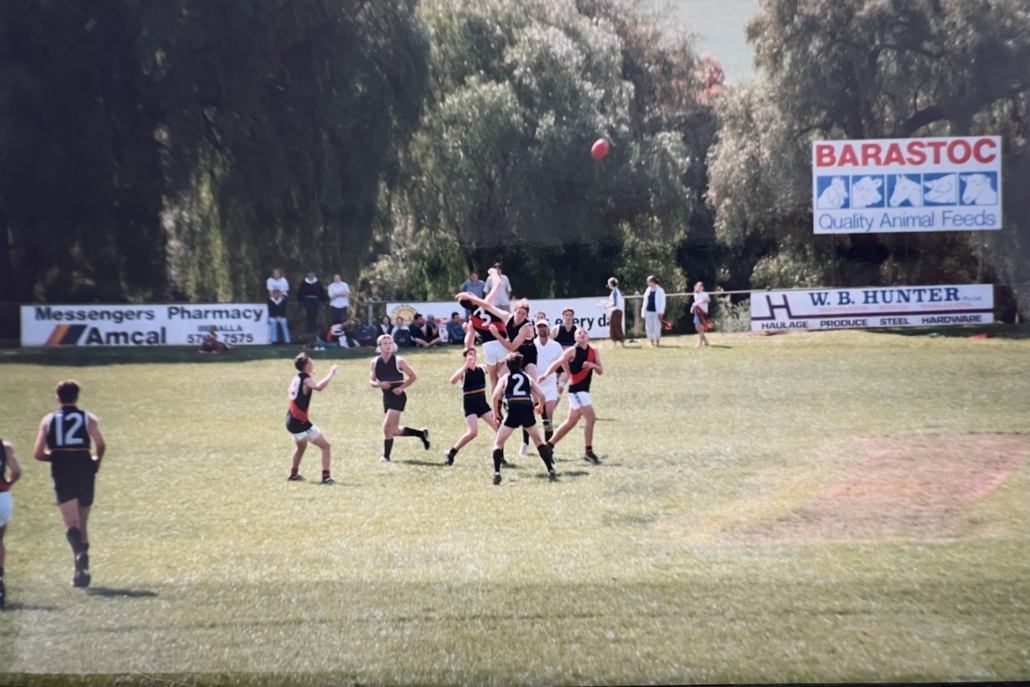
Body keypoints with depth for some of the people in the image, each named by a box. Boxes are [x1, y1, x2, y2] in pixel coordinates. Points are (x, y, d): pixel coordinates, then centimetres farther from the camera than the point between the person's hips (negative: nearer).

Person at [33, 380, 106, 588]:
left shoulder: (48, 420, 8)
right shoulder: (88, 418, 5)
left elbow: (38, 454, 2)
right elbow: (101, 444, -9)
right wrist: (97, 460, 10)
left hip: (62, 475, -1)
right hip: (85, 473, 1)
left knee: (71, 524, -6)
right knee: (82, 524, 15)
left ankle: (80, 552, -36)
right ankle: (81, 571, 17)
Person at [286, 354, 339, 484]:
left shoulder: (297, 378, 10)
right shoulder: (306, 379, -16)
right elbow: (318, 387, -40)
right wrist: (331, 373, -33)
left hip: (291, 421, 9)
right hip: (300, 422, -9)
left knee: (301, 446, 33)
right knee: (325, 446, -5)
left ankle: (293, 474, 42)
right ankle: (326, 477, -13)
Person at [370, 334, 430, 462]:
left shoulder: (398, 361, -10)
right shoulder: (375, 362, 1)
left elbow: (413, 376, -3)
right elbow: (371, 381, 4)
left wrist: (401, 387, -15)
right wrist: (379, 384, -17)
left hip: (398, 397, -6)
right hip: (386, 398, 6)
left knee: (387, 427, -15)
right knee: (394, 431, 11)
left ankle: (386, 456, -4)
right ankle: (421, 433, 31)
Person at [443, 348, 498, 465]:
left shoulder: (482, 368, 6)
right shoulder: (463, 371, -9)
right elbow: (453, 381, -30)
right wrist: (466, 366, -34)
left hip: (482, 403, 6)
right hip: (470, 404, -6)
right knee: (473, 432, -22)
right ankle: (450, 453, -7)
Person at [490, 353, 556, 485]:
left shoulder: (504, 378, 15)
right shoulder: (528, 378, 21)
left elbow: (496, 396, -2)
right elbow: (541, 396, 12)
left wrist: (495, 412, 10)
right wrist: (540, 406, 32)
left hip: (513, 413, -2)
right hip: (528, 412, 2)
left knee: (498, 443, 13)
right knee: (538, 441, 24)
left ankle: (497, 473, -5)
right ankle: (551, 470, 15)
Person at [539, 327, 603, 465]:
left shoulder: (594, 352, 9)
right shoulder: (572, 351, -9)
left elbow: (601, 371, 8)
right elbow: (557, 363, -19)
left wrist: (593, 365, -14)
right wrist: (545, 375, -35)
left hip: (584, 390, 8)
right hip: (576, 389, -8)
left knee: (571, 422, 15)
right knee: (591, 418, -14)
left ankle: (548, 446, 25)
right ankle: (589, 452, -6)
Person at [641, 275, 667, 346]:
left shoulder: (660, 290, -4)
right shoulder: (648, 290, 12)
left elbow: (662, 302, -5)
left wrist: (660, 312, -11)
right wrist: (643, 312, 10)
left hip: (656, 312, -5)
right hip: (648, 311, 5)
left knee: (657, 327, -2)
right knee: (649, 327, 4)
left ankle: (657, 341, 8)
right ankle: (651, 342, 11)